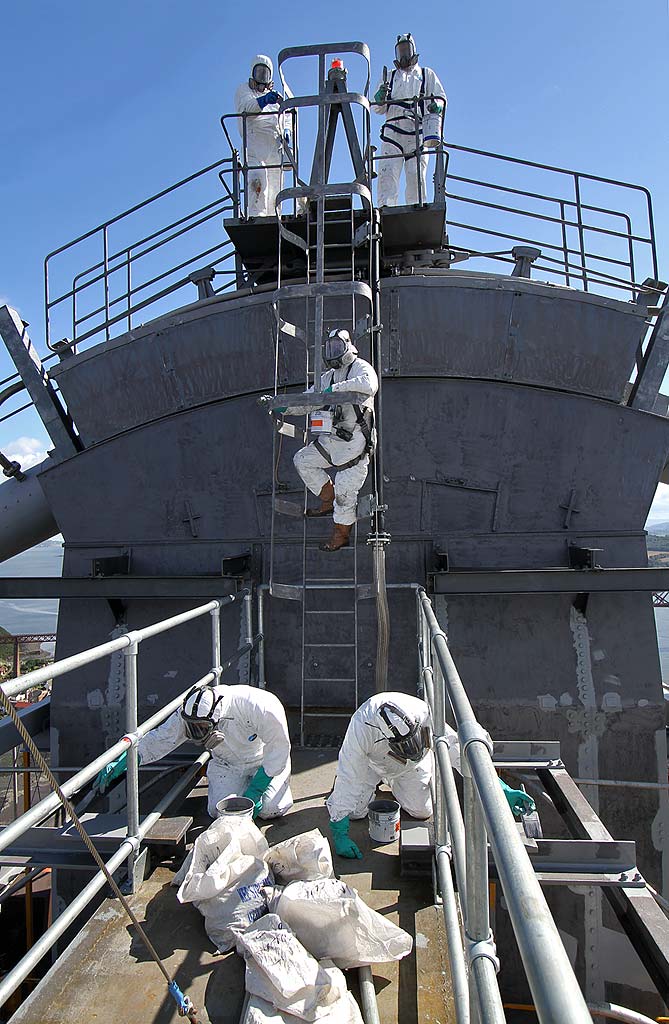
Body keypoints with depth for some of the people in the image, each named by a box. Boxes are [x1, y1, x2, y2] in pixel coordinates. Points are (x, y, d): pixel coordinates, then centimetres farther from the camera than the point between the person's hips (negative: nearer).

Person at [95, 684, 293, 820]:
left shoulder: (260, 708, -40)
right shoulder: (189, 714, -28)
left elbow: (278, 750, -27)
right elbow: (158, 740, -17)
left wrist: (254, 791, -24)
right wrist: (120, 763, -29)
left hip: (265, 760, -3)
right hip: (228, 763, 3)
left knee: (270, 809, -17)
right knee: (219, 811, -15)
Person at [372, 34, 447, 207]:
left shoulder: (427, 74, 25)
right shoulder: (389, 77, 28)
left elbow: (441, 98, 15)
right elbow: (378, 109, 21)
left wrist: (437, 105, -10)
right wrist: (380, 99, -3)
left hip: (417, 132, -1)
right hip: (393, 130, 1)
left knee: (416, 174, -11)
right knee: (388, 171, -18)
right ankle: (385, 207, -28)